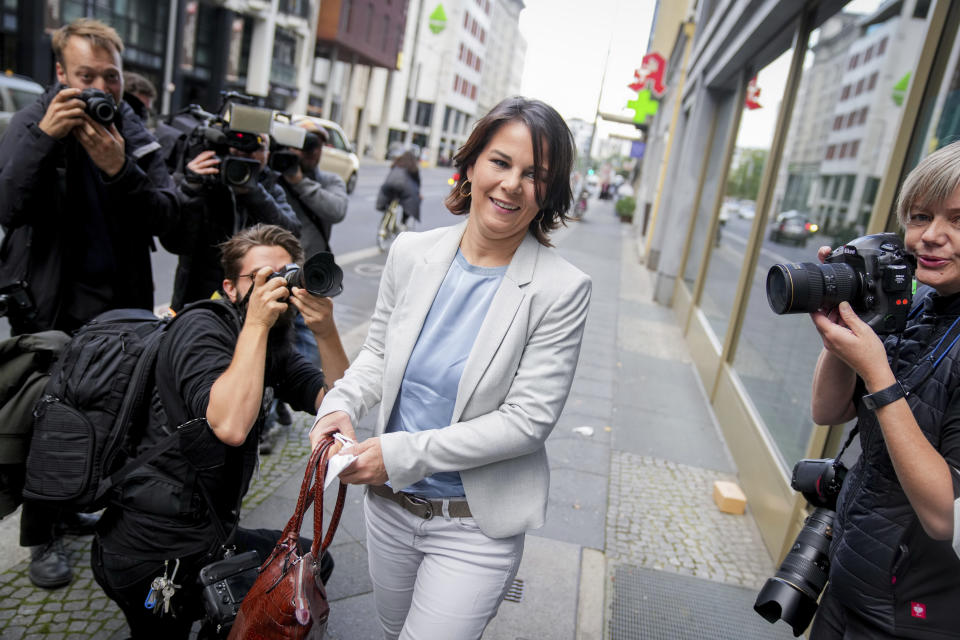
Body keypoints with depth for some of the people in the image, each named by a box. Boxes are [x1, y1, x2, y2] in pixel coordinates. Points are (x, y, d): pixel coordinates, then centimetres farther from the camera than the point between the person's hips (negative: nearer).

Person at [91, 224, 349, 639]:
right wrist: (256, 323, -28)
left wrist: (326, 333, -19)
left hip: (202, 531, 8)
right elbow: (230, 425, -33)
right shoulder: (201, 329, -17)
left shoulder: (271, 347, 5)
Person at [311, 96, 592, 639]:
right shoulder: (412, 253, -6)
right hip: (390, 504, 5)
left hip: (476, 527, -4)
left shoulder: (562, 289, -19)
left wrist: (401, 453, -21)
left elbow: (527, 421, -19)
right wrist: (343, 405, -13)